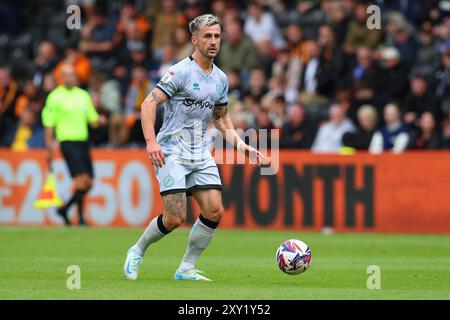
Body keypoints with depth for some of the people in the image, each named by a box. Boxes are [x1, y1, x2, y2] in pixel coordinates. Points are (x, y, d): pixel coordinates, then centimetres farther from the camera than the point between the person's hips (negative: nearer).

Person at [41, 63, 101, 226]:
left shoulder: (84, 95, 14)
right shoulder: (55, 97, -2)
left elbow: (93, 120, 16)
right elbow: (49, 124, -2)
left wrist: (98, 120, -7)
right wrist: (50, 147, -6)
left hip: (83, 141, 6)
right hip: (67, 141, -6)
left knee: (88, 183, 4)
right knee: (82, 178, -17)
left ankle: (64, 208, 22)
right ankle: (80, 216, -7)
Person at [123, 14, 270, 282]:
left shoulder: (221, 79, 11)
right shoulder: (181, 72, -12)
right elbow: (149, 103, -17)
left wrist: (244, 147, 14)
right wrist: (151, 142, -29)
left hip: (201, 154, 7)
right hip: (172, 153, -7)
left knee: (215, 211, -6)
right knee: (175, 219, -13)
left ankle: (186, 269, 6)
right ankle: (137, 252, 13)